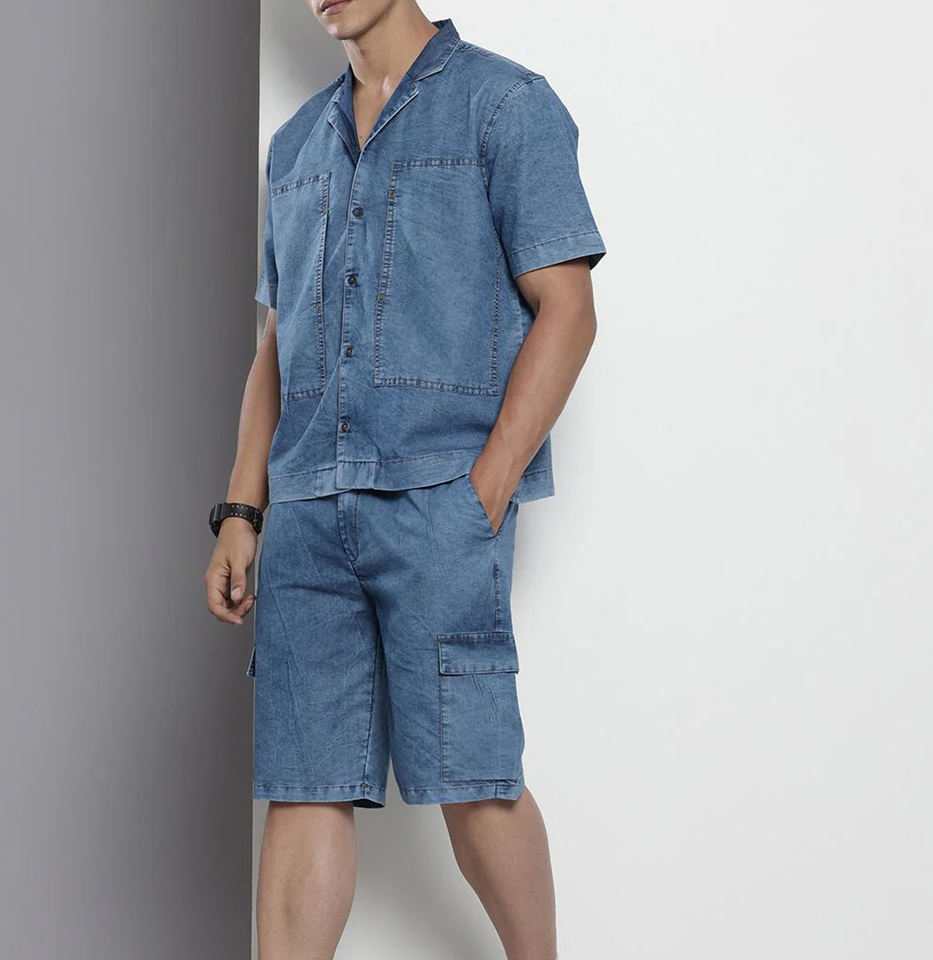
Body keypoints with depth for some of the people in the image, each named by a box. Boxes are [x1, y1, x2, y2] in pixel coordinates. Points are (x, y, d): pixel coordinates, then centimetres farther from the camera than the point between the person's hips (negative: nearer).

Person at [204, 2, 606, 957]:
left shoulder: (506, 104, 3)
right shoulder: (296, 144, 21)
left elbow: (566, 312, -4)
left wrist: (488, 488, -13)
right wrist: (240, 513, 11)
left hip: (440, 493, -5)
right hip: (309, 504, 5)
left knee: (468, 776, -4)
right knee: (303, 785, 2)